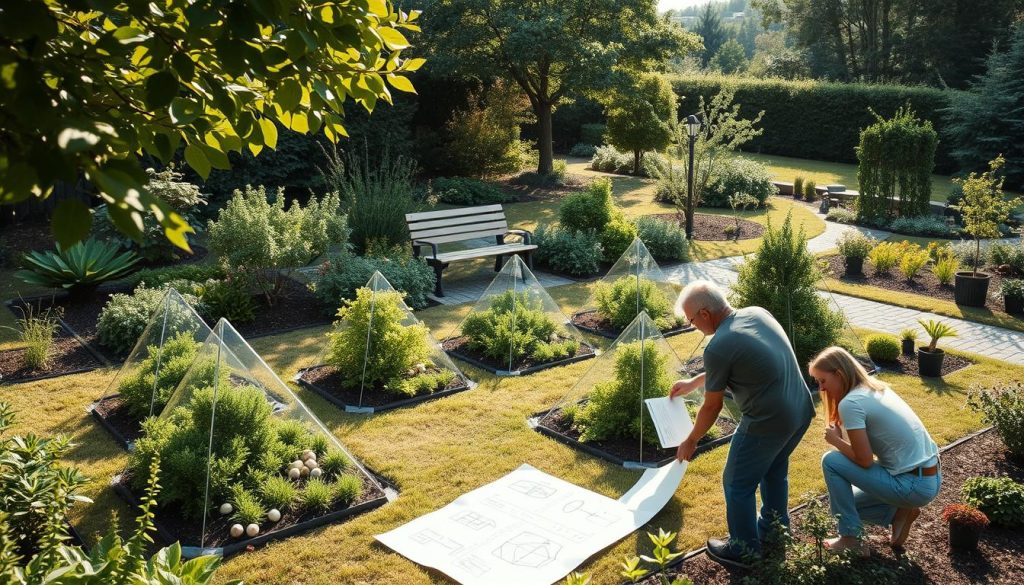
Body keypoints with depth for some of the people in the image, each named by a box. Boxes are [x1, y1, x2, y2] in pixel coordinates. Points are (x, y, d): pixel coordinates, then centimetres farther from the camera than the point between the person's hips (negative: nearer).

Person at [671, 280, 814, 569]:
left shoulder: (718, 347, -18)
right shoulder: (758, 313, 5)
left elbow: (712, 407, -7)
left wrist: (691, 441, 10)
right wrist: (693, 383, 29)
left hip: (768, 424, -8)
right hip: (801, 412, 8)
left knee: (738, 485, 13)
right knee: (775, 471, 29)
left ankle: (744, 551, 27)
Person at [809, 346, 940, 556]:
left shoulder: (850, 403, -18)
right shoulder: (876, 387, 9)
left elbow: (864, 460, -17)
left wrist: (836, 440, -3)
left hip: (914, 486, -9)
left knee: (831, 462, -5)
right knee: (847, 500, 22)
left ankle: (850, 538, 1)